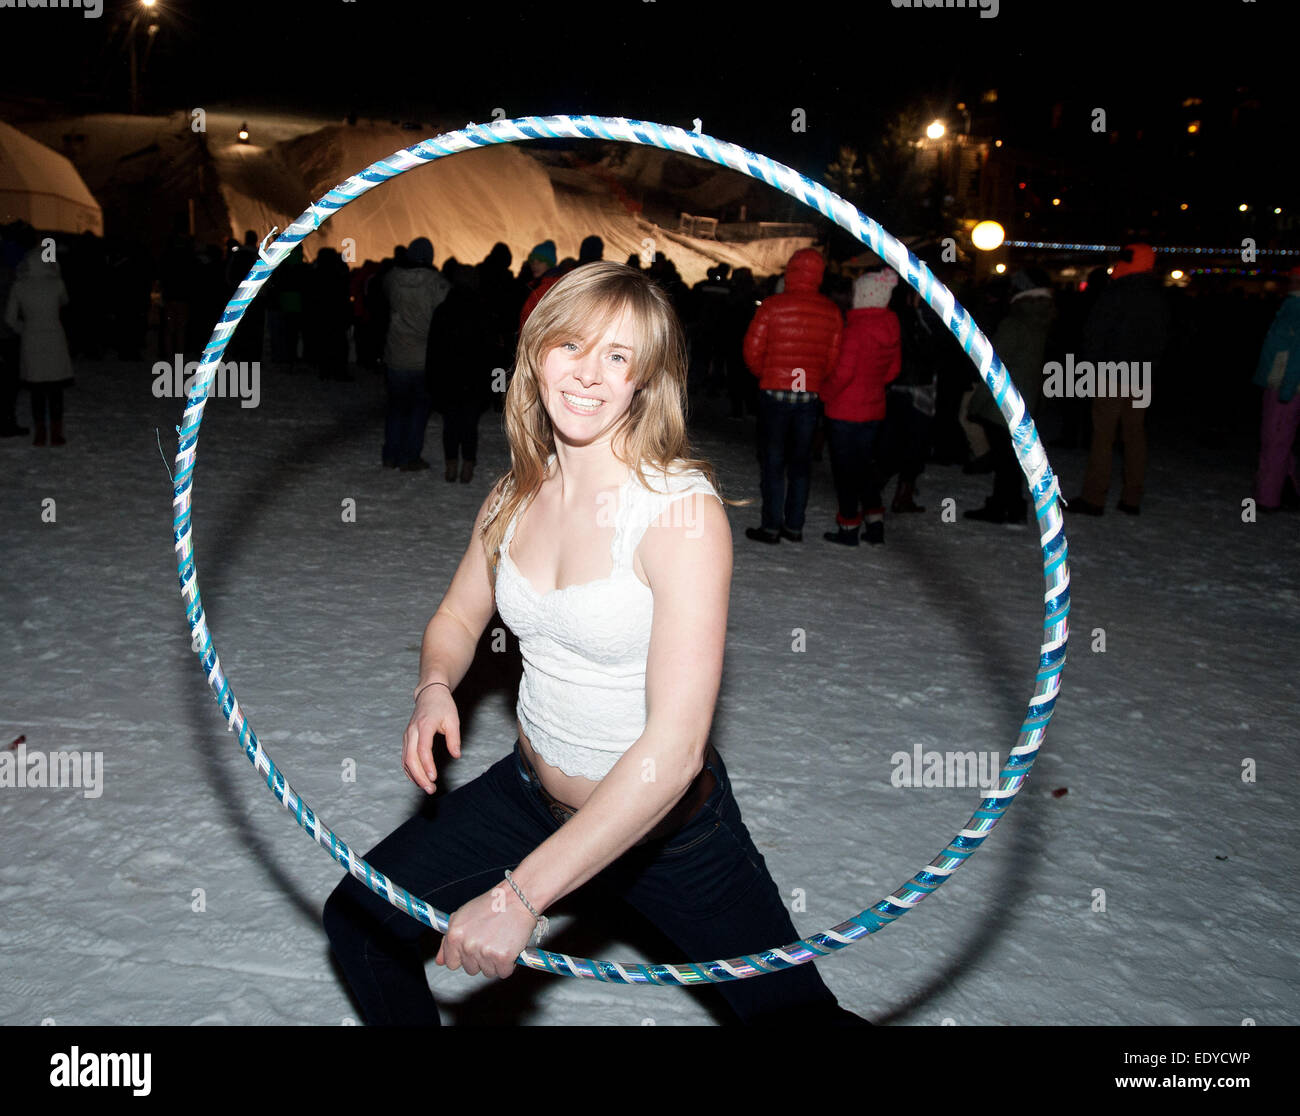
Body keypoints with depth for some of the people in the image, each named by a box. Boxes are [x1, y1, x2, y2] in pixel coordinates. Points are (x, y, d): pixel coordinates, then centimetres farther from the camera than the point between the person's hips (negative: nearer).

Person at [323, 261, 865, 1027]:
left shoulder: (683, 509, -25)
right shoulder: (519, 495, -6)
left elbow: (674, 747, -32)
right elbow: (460, 617, 13)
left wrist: (522, 893, -33)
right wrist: (435, 688, -11)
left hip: (668, 825, -5)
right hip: (531, 793, 5)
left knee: (799, 1015, 1)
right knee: (359, 922, 5)